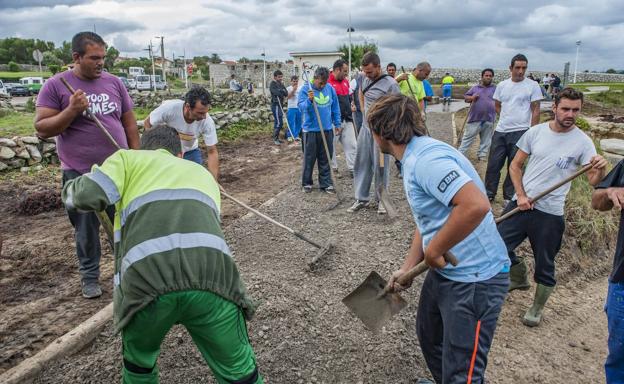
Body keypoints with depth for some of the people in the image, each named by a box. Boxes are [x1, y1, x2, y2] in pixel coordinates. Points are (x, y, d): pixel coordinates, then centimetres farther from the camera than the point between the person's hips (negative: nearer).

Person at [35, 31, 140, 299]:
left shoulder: (114, 83, 6)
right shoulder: (55, 86, -4)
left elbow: (129, 123, 10)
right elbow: (42, 129, -7)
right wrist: (72, 110, -20)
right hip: (79, 174, -2)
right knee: (86, 230, 10)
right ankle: (89, 277, 28)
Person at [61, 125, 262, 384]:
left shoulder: (129, 158, 27)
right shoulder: (202, 172, 36)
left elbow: (88, 195, 10)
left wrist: (70, 189, 34)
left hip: (145, 279, 0)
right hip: (211, 274, 1)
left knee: (139, 362, 32)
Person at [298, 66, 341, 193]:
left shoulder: (330, 88, 3)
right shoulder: (305, 89, -7)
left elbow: (335, 107, 12)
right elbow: (301, 107, -16)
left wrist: (337, 123, 12)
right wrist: (309, 100, -33)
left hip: (327, 129, 3)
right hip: (311, 130, -3)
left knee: (325, 159, 10)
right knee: (309, 158, 5)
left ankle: (326, 183, 19)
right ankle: (306, 183, 20)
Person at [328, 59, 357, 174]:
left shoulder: (345, 81, 13)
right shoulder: (327, 83, -14)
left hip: (347, 120, 8)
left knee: (352, 145, 7)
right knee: (331, 146, 5)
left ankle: (353, 169, 13)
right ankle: (333, 168, 17)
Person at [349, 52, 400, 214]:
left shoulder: (390, 84, -17)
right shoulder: (366, 79, 5)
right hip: (365, 128, 7)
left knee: (381, 166, 2)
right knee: (361, 163, 10)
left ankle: (382, 200, 17)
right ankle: (361, 199, 21)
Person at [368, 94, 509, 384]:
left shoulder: (426, 158, -24)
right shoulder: (414, 159, 8)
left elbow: (476, 206, -37)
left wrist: (433, 251, -24)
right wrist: (407, 268, 10)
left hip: (474, 279, -10)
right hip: (444, 270, 10)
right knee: (429, 336, 28)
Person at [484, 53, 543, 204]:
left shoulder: (532, 86, -3)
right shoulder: (502, 85, 7)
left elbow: (536, 111, -3)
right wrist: (507, 119, 5)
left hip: (520, 132, -3)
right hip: (500, 131, 3)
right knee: (493, 164, 7)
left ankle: (509, 197, 18)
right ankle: (489, 194, 21)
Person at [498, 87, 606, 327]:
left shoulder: (582, 142, -7)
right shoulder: (536, 132, 0)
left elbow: (594, 182, -13)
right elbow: (515, 166, 6)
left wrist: (600, 169, -35)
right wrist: (521, 195, -6)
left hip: (550, 214, -2)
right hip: (521, 205, 3)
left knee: (544, 265, 8)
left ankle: (537, 308, 33)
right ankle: (520, 278, 34)